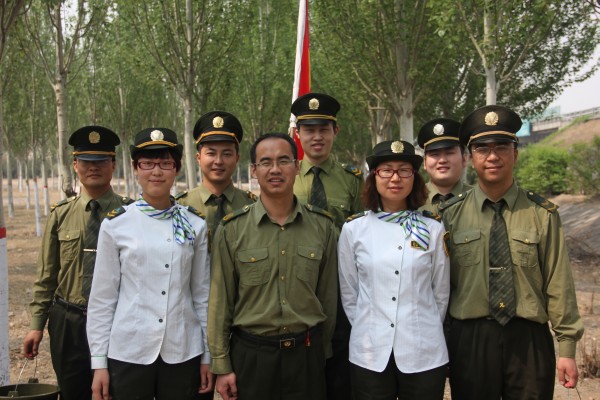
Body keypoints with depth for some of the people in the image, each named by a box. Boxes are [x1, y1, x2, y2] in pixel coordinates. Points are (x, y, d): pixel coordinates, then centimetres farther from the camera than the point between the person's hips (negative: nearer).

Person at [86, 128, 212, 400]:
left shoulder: (195, 225, 2)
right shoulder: (115, 224, -2)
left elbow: (202, 293, 6)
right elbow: (102, 298, 1)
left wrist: (207, 356, 6)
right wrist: (99, 362, 0)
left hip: (183, 354, 2)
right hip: (128, 352, -1)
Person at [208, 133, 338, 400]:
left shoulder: (323, 226, -1)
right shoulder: (232, 229, -5)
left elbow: (328, 295, 6)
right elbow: (220, 301, -2)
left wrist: (324, 352, 10)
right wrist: (222, 366, -2)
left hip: (306, 353, 1)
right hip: (250, 354, -1)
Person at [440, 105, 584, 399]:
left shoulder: (542, 214, -1)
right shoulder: (451, 215, 0)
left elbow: (559, 285, -1)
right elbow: (441, 284, 4)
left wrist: (567, 347, -2)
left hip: (530, 341, 0)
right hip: (469, 341, 0)